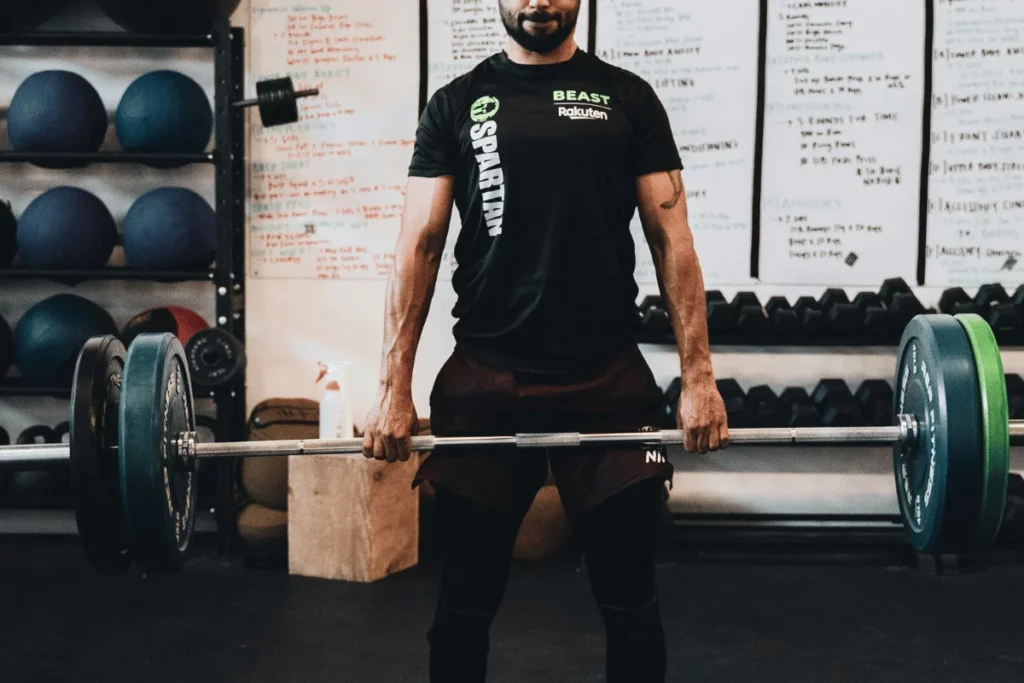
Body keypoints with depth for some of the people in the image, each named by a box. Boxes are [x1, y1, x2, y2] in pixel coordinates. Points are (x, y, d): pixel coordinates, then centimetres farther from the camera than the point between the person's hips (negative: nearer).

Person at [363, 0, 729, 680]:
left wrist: (699, 377, -5)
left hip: (608, 380, 0)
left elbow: (671, 239, 3)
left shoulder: (627, 97, 7)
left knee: (631, 601, 8)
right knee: (466, 599, 10)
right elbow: (420, 246, 3)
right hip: (485, 380, 1)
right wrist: (394, 387, -4)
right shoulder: (458, 103, 8)